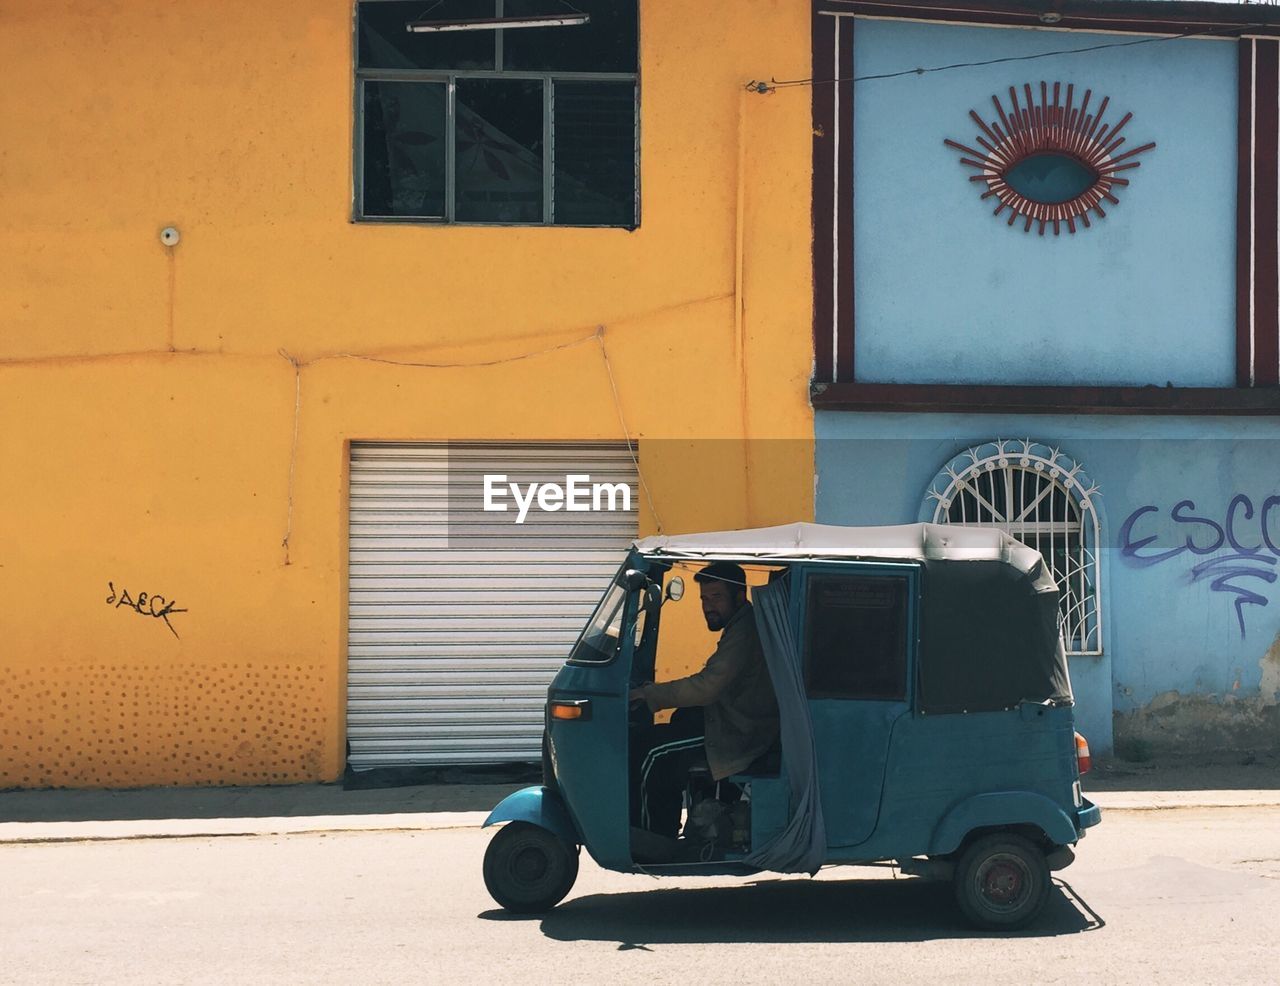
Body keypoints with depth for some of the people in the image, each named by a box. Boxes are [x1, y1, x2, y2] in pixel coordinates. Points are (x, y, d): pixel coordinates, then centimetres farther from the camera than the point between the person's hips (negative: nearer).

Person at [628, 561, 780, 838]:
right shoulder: (742, 626, 13)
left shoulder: (745, 632, -20)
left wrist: (648, 694, -21)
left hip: (741, 731, -11)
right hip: (739, 719, 11)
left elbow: (708, 686, -26)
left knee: (650, 754, -12)